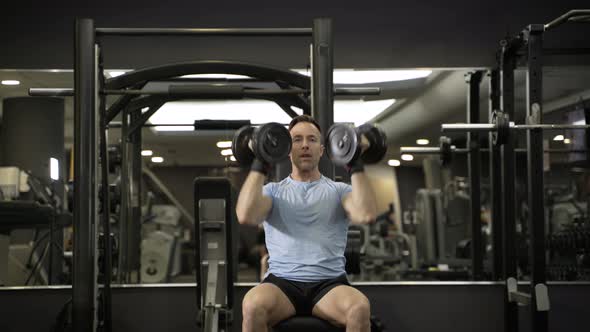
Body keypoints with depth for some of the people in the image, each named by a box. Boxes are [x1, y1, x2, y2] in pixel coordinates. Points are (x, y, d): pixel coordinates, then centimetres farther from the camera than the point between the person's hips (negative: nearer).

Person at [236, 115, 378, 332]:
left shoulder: (339, 191, 14)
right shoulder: (273, 191, 15)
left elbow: (366, 215, -9)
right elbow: (246, 216, -8)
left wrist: (356, 166, -6)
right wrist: (259, 165, -5)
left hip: (329, 284, 0)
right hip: (282, 282, 0)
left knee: (359, 308, -35)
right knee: (253, 306, -36)